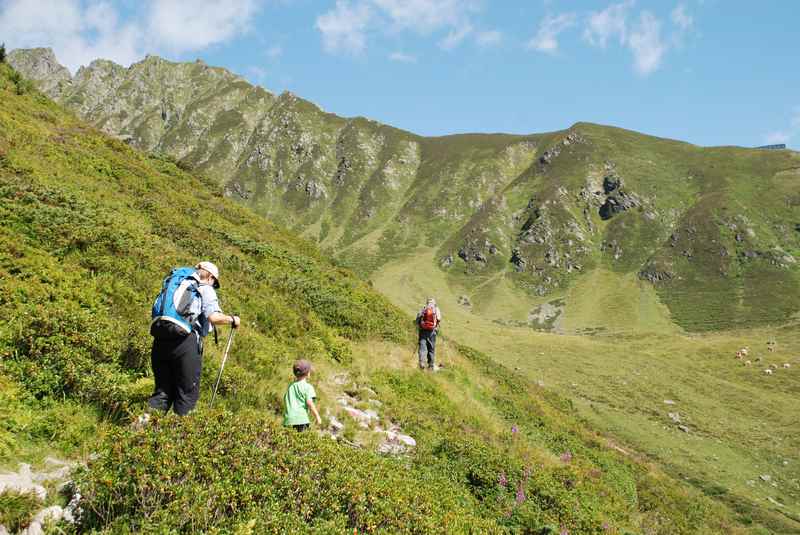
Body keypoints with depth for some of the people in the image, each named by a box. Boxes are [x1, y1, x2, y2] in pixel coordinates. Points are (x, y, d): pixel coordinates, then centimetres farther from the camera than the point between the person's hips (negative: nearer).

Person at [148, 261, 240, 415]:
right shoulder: (206, 289, 7)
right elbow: (214, 317, -8)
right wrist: (232, 320, 8)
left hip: (160, 340, 6)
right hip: (185, 342, -6)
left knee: (163, 390, 15)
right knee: (188, 392, 5)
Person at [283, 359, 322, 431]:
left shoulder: (290, 386, 15)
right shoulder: (308, 387, -3)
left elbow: (285, 400, 19)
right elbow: (309, 403, -12)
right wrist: (317, 416, -7)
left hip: (288, 420, 5)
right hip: (301, 419, -5)